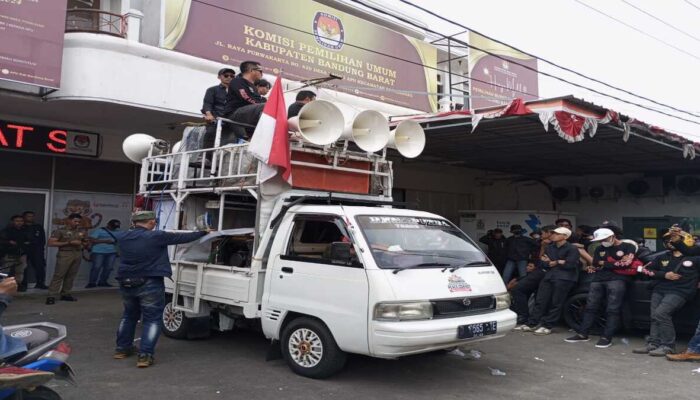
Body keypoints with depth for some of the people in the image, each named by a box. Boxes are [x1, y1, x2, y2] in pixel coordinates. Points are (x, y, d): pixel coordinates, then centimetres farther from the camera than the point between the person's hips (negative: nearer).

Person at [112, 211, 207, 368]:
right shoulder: (156, 237, -15)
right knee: (152, 319, 3)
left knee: (129, 315, 26)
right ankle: (145, 355, -5)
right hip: (150, 285, -6)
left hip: (126, 284, 6)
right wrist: (203, 232, 6)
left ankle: (122, 348, 33)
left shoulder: (122, 236, 1)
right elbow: (183, 237, -7)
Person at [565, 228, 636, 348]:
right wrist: (617, 262, 0)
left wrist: (604, 263, 2)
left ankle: (607, 337, -8)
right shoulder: (600, 249, 22)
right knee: (590, 307, 4)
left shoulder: (628, 247, 5)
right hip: (598, 280, 6)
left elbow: (626, 264, -9)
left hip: (617, 280, -6)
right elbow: (596, 264, 12)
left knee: (612, 310, -9)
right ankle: (582, 334, 7)